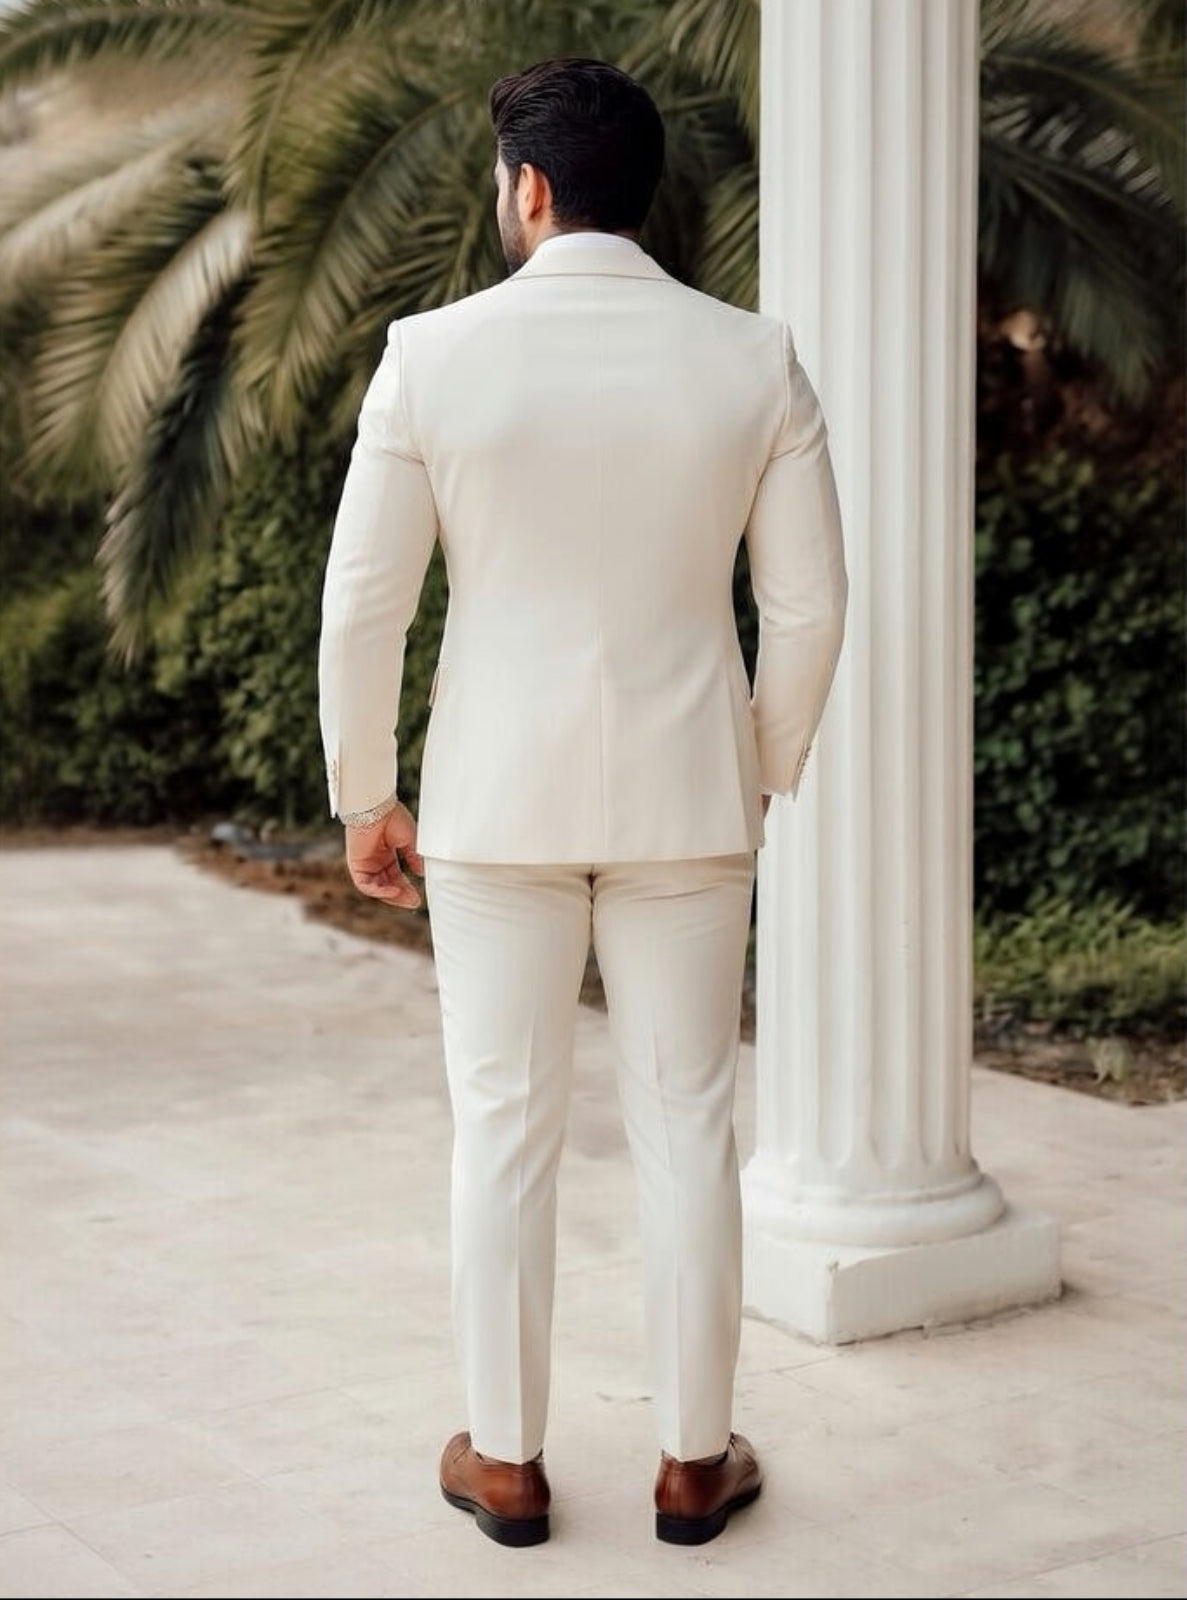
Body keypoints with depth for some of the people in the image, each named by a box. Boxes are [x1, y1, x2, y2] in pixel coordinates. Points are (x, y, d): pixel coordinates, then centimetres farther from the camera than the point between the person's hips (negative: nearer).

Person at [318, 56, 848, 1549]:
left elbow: (363, 600, -7)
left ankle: (505, 1459, 20)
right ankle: (693, 1460, 20)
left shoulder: (435, 354, -9)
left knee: (503, 1127, 10)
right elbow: (809, 602, -1)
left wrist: (364, 797, 6)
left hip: (499, 797, -1)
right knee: (684, 1124, 10)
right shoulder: (754, 359, -4)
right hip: (685, 794, 1)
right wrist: (762, 777, 13)